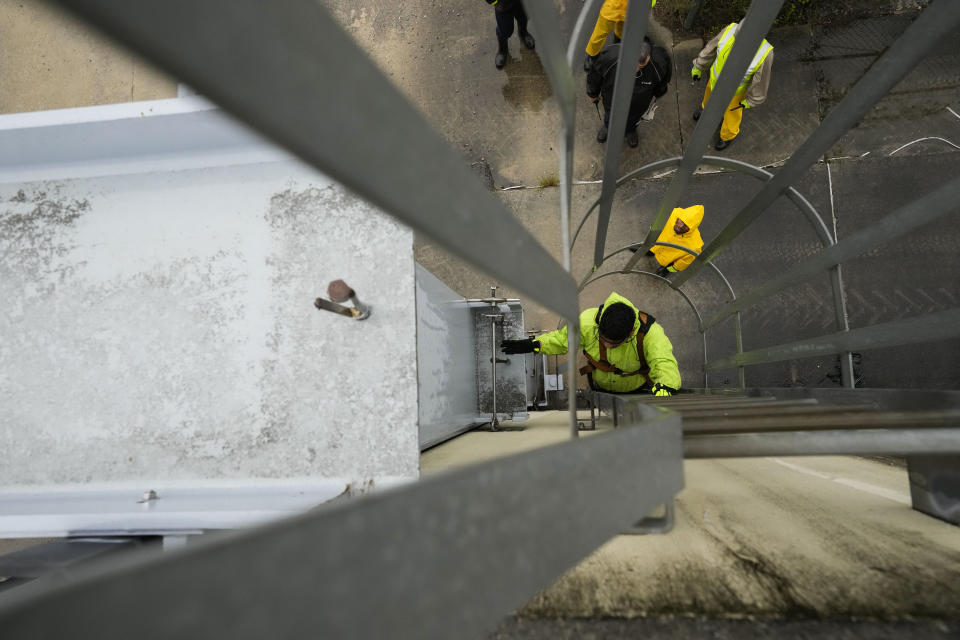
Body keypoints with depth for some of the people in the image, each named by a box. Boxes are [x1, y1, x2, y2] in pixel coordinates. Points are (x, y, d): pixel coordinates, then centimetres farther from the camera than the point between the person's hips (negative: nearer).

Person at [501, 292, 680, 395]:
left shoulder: (649, 333, -39)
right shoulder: (588, 321, -34)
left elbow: (666, 365, -49)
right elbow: (563, 339, -16)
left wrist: (663, 390, -71)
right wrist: (532, 345, -31)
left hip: (637, 388, -2)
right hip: (600, 387, 2)